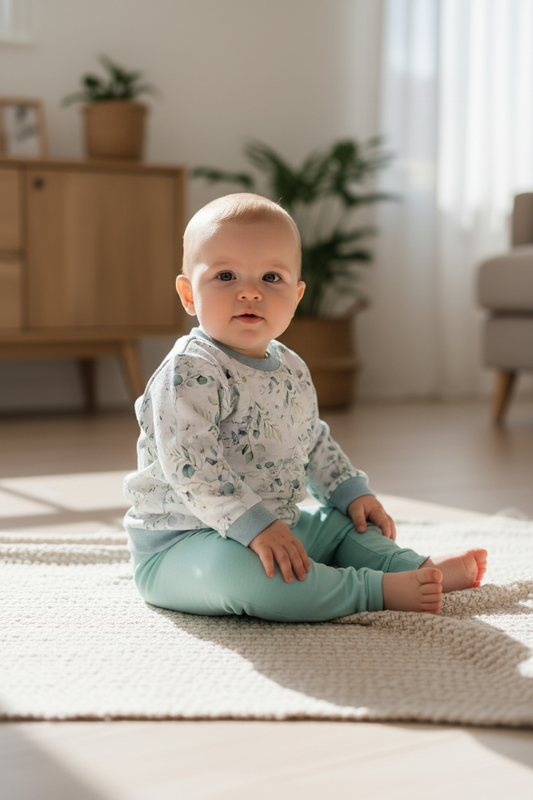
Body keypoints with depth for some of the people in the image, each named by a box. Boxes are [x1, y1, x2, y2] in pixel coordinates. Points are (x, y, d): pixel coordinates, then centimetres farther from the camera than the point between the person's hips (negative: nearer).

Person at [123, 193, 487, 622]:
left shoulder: (292, 370, 9)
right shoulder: (189, 372, -20)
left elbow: (315, 443, 24)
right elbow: (190, 466, -29)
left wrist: (353, 493, 14)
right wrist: (254, 526, -33)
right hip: (183, 540, -9)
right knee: (233, 569, -37)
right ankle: (376, 589, -31)